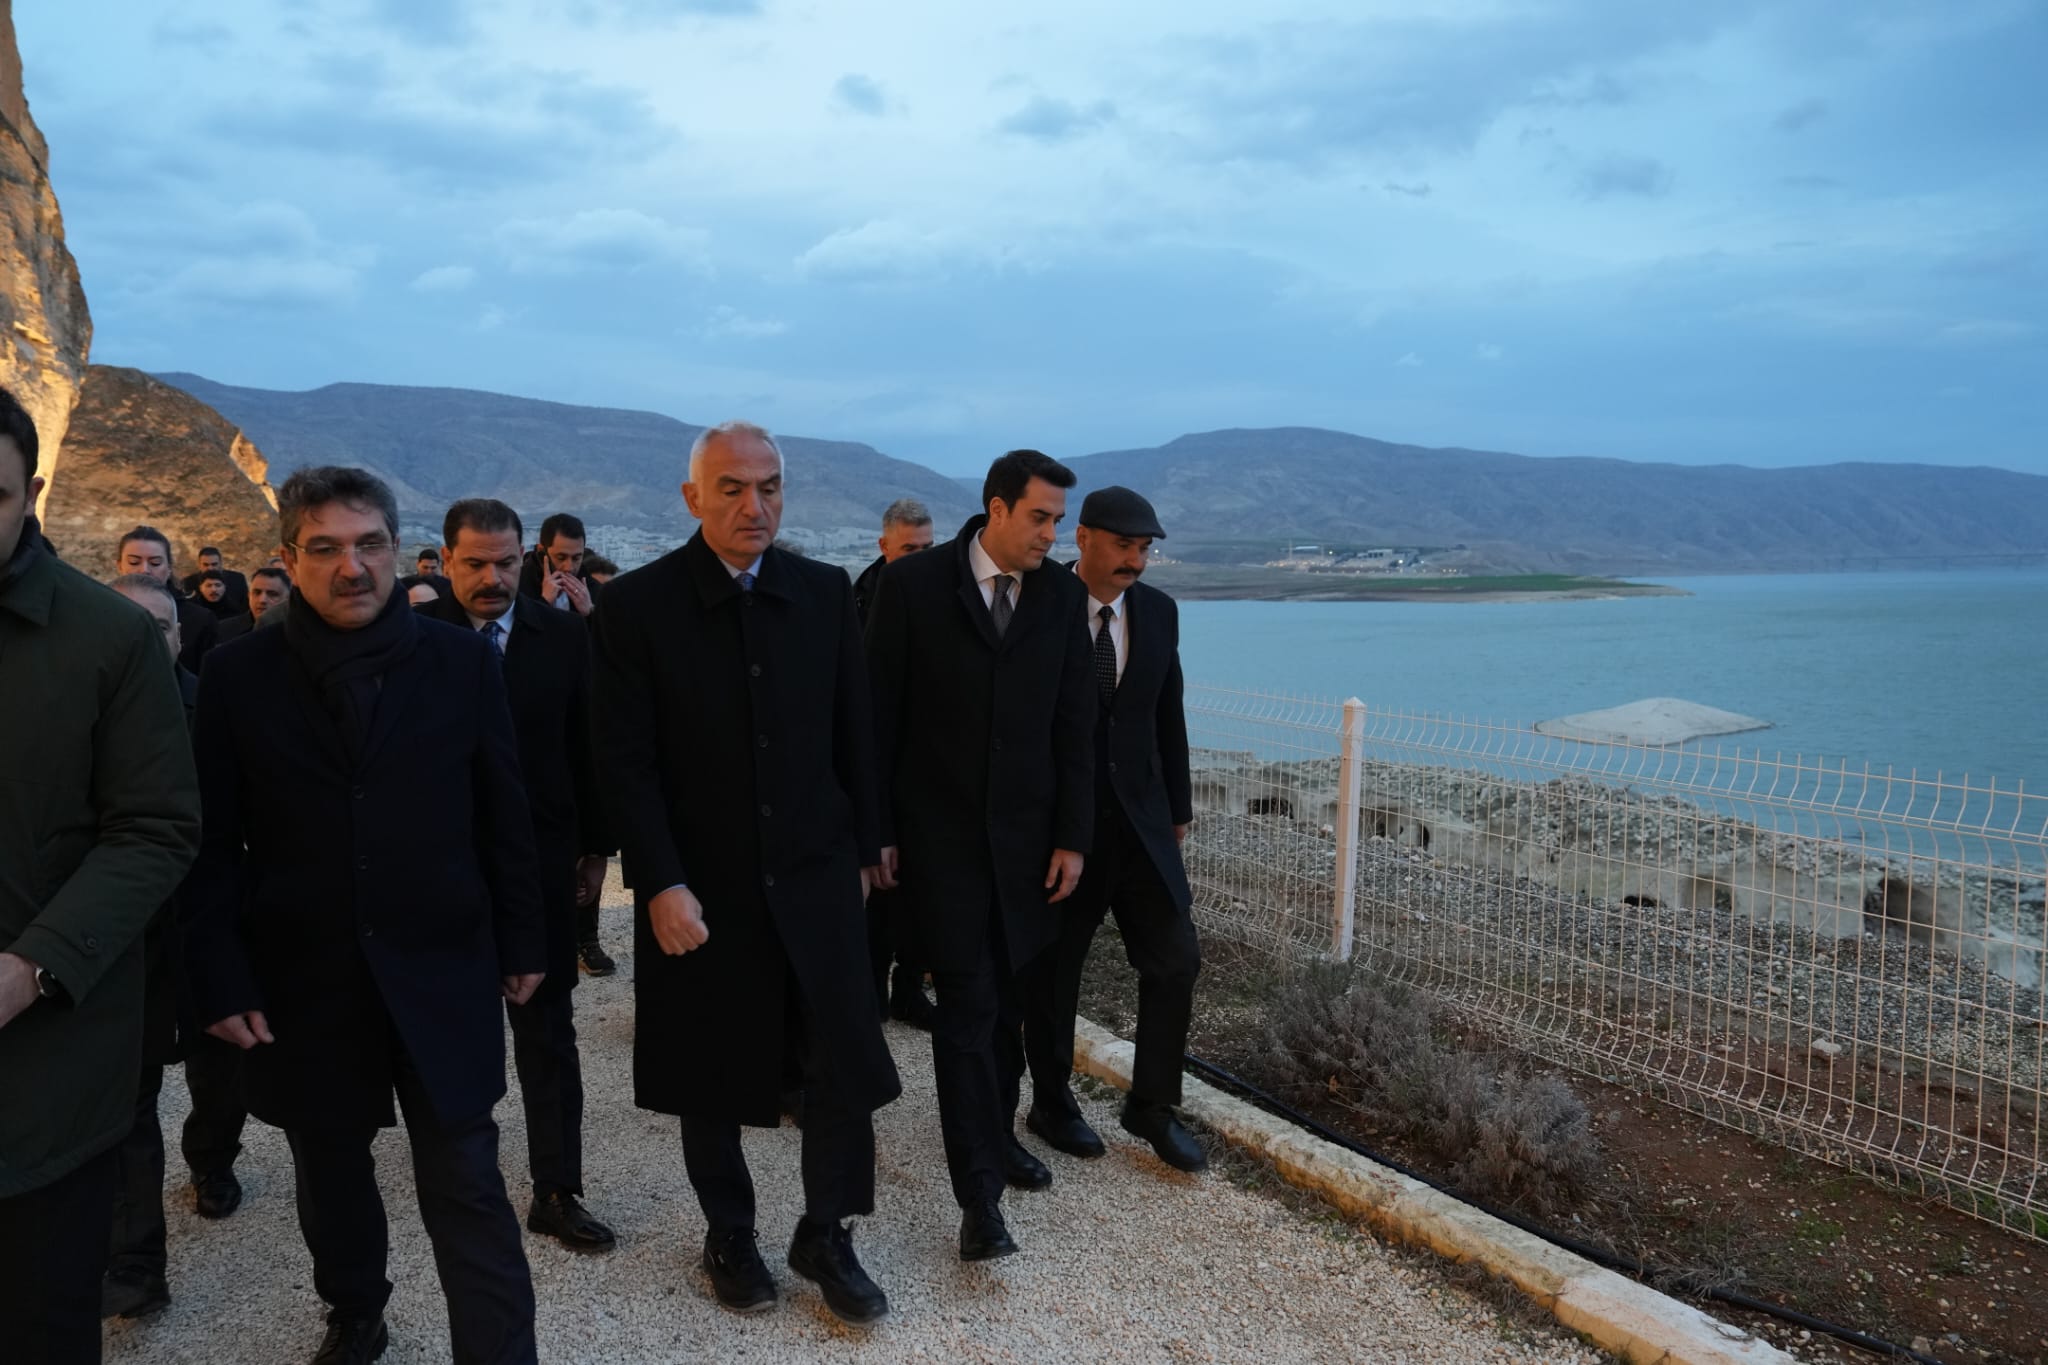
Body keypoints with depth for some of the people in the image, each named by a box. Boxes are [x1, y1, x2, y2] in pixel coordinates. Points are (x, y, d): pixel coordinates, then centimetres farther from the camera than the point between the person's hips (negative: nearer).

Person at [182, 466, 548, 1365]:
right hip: (302, 980, 2)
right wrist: (220, 979, -4)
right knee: (331, 1179, 19)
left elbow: (504, 816, 1)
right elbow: (215, 846, 0)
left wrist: (522, 941, 3)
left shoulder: (463, 662, -2)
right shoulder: (239, 676, -2)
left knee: (467, 1190, 1)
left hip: (441, 970, -1)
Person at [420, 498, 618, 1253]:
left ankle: (557, 1192, 13)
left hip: (540, 860, 1)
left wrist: (596, 847, 5)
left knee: (548, 1032, 5)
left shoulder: (564, 635, -1)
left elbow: (587, 746, 4)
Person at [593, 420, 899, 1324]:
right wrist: (662, 884, -15)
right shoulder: (637, 605, -8)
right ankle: (729, 1236, 35)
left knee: (849, 1064, 0)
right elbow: (626, 764, -10)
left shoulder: (825, 592, 1)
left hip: (813, 874, 2)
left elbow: (853, 735, 6)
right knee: (712, 1080, 13)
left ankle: (824, 1235, 23)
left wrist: (861, 847, 7)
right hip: (699, 885, -2)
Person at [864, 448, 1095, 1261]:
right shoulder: (914, 583, -8)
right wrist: (876, 830, -5)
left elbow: (1074, 723, 4)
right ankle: (979, 1193, 0)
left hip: (1026, 832, 4)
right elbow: (879, 715, -5)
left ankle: (998, 1133, 34)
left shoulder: (1061, 593, 2)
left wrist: (1073, 836, 1)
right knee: (968, 1004, -5)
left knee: (1007, 999, 13)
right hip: (940, 831, -3)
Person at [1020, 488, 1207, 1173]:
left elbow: (1168, 715, 11)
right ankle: (1051, 1104, 28)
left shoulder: (1158, 610, 3)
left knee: (1175, 960, 2)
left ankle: (1152, 1105, 20)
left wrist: (1178, 807, 13)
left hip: (1139, 817, 4)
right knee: (1053, 968, 8)